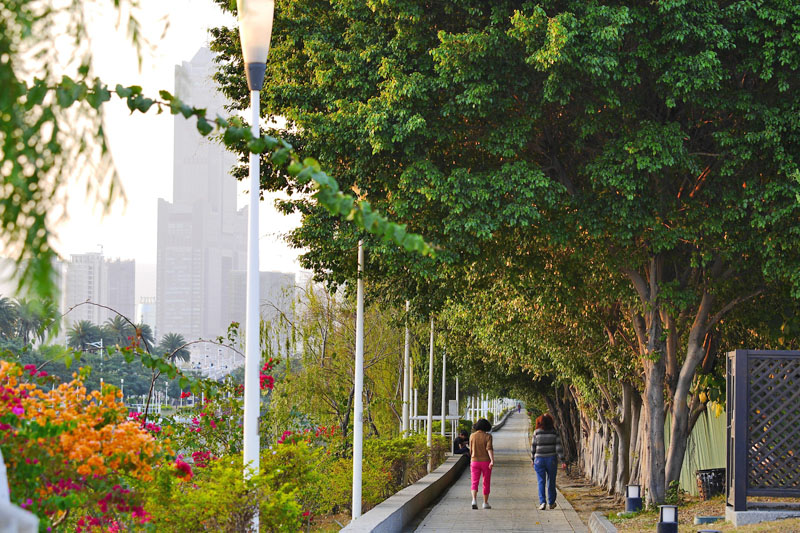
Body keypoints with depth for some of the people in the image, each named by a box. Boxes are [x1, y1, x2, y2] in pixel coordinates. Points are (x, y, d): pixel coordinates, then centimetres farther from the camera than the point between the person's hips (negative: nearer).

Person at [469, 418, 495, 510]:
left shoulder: (472, 436, 2)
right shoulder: (488, 436, -7)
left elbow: (471, 450, 11)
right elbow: (489, 448, -19)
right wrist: (492, 460, -26)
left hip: (475, 461, 1)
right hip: (486, 461, -1)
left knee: (474, 483, -1)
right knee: (486, 483, 12)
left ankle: (474, 500, -24)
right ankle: (485, 503, 19)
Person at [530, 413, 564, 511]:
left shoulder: (536, 432, -4)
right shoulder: (554, 432, -5)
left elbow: (533, 447, 2)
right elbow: (558, 446, -8)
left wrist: (532, 459, 14)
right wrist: (562, 459, -7)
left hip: (539, 459, -1)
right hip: (551, 459, 1)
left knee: (541, 482, 1)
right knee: (551, 481, 13)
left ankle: (542, 502, -14)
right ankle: (551, 503, 23)